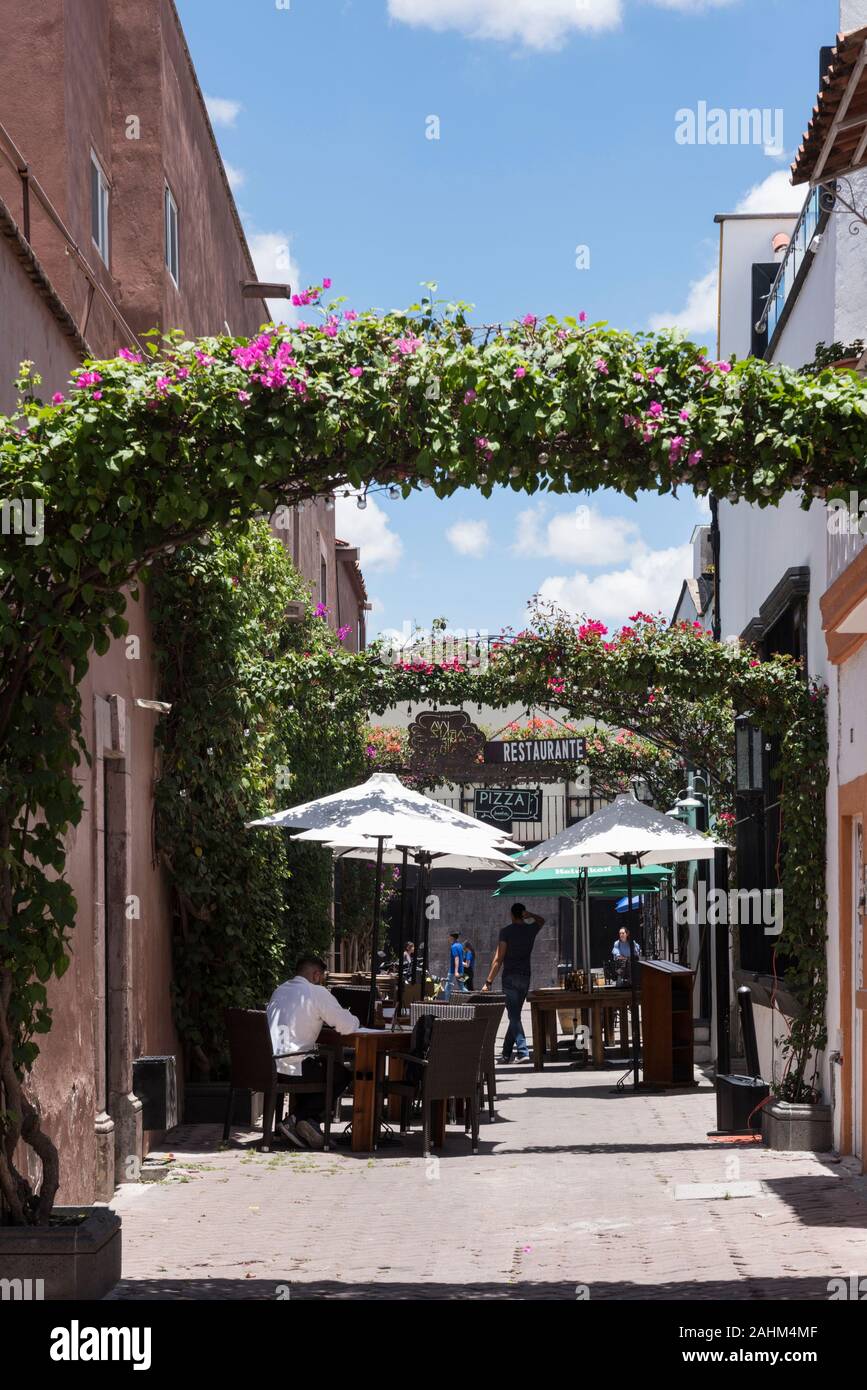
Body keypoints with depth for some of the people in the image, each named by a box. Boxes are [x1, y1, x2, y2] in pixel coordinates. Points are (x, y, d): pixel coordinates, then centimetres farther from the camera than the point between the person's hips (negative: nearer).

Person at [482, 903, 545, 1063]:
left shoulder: (506, 931, -7)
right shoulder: (531, 930, 7)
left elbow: (498, 959, -11)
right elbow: (541, 920, 32)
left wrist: (488, 982, -9)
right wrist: (529, 915, 10)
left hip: (510, 977, -5)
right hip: (525, 977, 5)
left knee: (514, 1016, -7)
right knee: (515, 1015, 12)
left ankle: (523, 1052, -20)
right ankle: (506, 1054, 16)